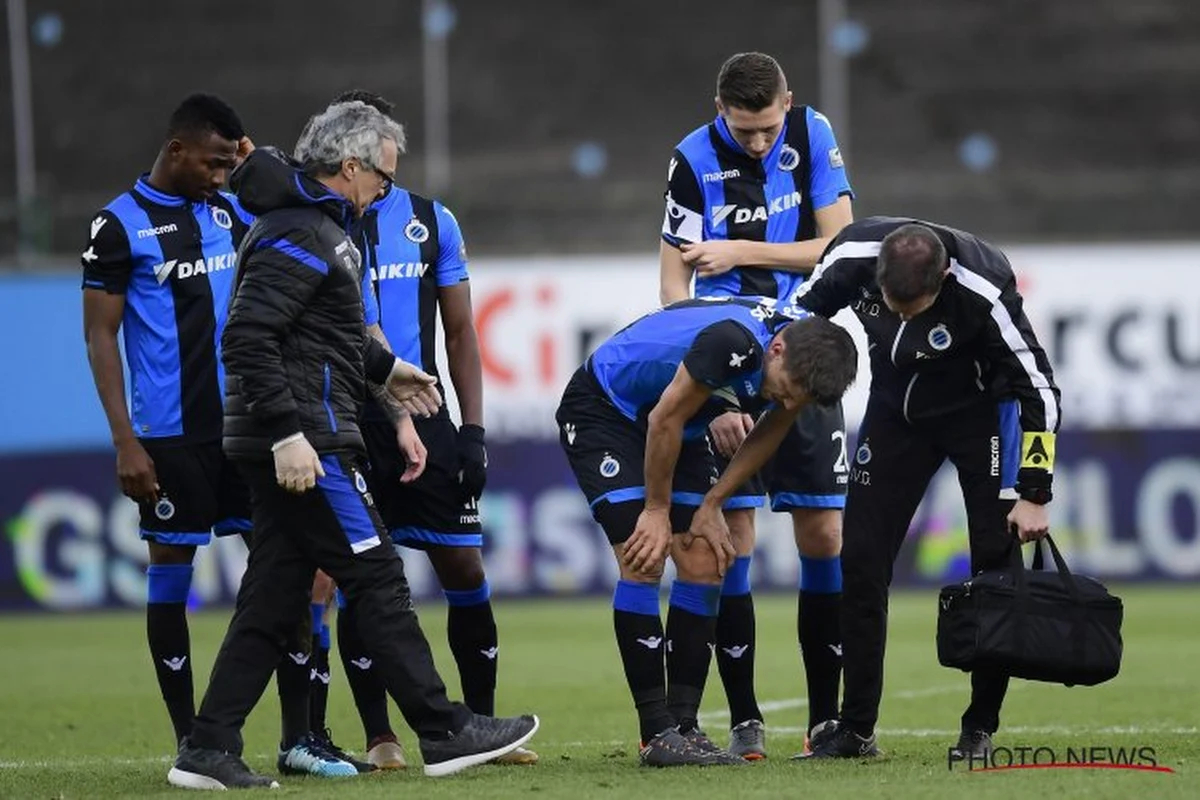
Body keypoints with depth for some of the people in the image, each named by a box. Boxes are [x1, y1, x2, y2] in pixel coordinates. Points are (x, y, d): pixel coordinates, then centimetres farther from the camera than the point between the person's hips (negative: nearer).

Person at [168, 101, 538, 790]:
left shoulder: (314, 224, 18)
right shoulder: (299, 236, -15)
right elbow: (247, 338, -23)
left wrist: (383, 368, 29)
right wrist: (287, 433, -26)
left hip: (292, 445, 10)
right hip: (304, 445, -10)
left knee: (274, 597, 8)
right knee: (378, 578, -5)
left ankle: (209, 751, 5)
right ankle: (446, 733, -1)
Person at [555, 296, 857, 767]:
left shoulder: (801, 359, -13)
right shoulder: (733, 341, -38)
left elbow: (765, 438, 4)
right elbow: (665, 419, -26)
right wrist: (657, 510, -15)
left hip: (679, 433, 8)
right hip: (601, 411, -8)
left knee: (705, 568, -1)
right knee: (642, 565, -16)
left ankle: (683, 725, 2)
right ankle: (657, 734, -14)